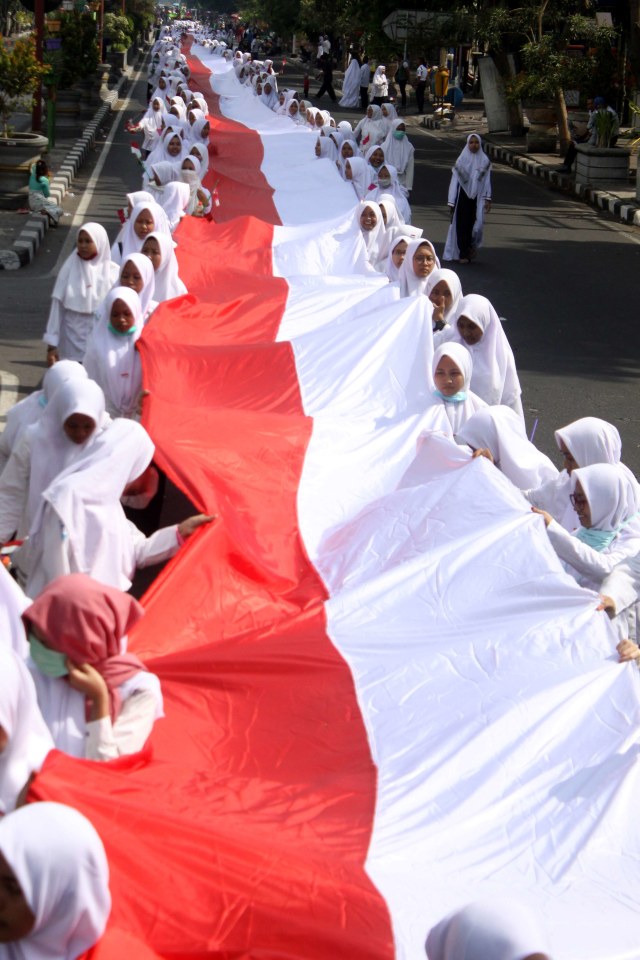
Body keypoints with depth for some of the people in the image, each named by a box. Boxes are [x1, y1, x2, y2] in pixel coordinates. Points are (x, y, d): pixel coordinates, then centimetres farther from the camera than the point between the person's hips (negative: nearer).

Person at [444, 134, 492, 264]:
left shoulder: (485, 161, 5)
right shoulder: (461, 161, 2)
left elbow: (487, 181, 7)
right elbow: (454, 181, 3)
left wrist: (488, 199, -1)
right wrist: (451, 202, -1)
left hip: (478, 197, 1)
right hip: (463, 196, -1)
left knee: (477, 224, -3)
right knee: (462, 225, -4)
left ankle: (472, 246, 25)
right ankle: (463, 254, 2)